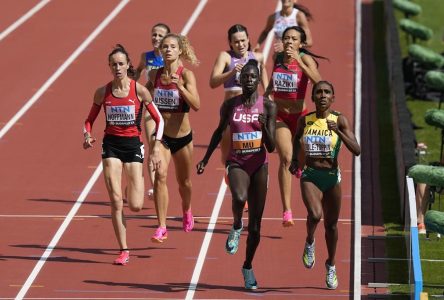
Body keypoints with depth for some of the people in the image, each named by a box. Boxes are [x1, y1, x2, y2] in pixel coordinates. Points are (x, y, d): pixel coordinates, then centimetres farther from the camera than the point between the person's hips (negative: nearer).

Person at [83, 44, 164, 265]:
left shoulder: (139, 91, -6)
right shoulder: (102, 93, 0)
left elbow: (159, 120, 1)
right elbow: (89, 120, 12)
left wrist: (156, 148, -6)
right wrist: (87, 135, -10)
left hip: (133, 145, -1)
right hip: (111, 145, 1)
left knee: (135, 205, -6)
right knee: (116, 201, -9)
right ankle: (123, 251, 1)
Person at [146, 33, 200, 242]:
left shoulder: (186, 75, -10)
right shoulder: (154, 75, 0)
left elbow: (196, 105, -23)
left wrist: (180, 86, -33)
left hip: (182, 136, -1)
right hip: (161, 136, 1)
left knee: (183, 181, 17)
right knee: (160, 175, -21)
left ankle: (186, 211, 50)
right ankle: (161, 227, -23)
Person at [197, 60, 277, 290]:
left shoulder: (268, 106, -4)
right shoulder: (230, 105, 0)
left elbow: (271, 147, -6)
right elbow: (219, 132, 16)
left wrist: (264, 127, -25)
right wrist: (205, 159, 17)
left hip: (259, 165, 1)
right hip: (237, 163, 0)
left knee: (255, 225, 5)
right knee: (239, 198, -35)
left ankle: (248, 267, 26)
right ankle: (236, 227, -3)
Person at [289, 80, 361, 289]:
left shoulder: (340, 120, -8)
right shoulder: (304, 120, -1)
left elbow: (357, 150, -15)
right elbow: (297, 137, 23)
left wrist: (339, 132, -27)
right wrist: (294, 159, 10)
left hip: (332, 177, 0)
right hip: (310, 176, 0)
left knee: (331, 224, 12)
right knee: (315, 215, -26)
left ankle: (331, 266, 36)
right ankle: (309, 243, 8)